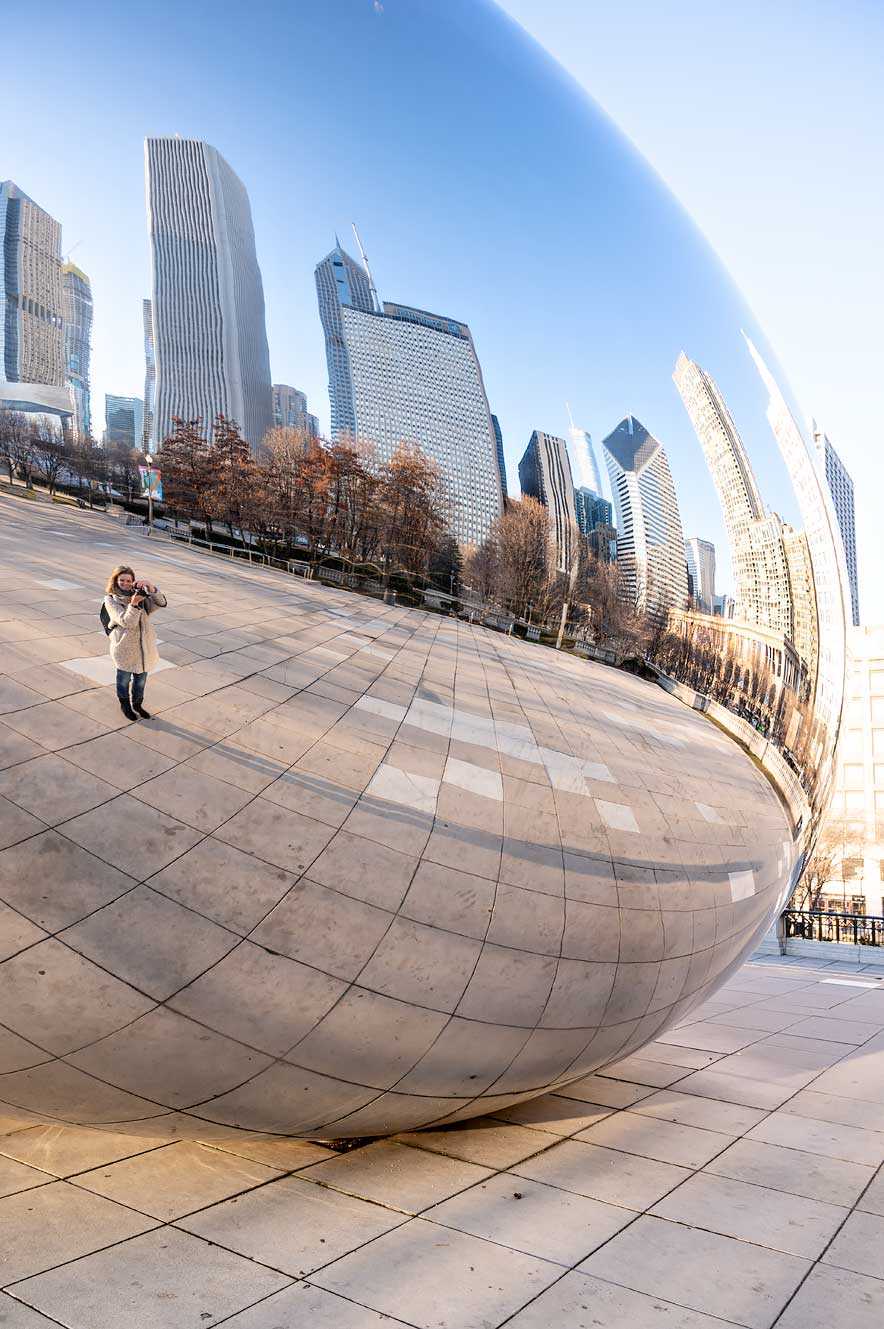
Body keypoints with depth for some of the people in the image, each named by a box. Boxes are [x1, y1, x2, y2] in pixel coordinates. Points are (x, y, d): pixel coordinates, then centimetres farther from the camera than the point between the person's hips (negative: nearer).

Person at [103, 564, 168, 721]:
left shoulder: (141, 596, 2)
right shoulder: (111, 600, -8)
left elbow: (161, 604, -13)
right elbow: (126, 621, -19)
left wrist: (150, 589, -28)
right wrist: (133, 604, -34)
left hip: (144, 645, 3)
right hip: (124, 647, -3)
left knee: (141, 678, 17)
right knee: (124, 678, 15)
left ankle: (137, 704, 40)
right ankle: (125, 704, 38)